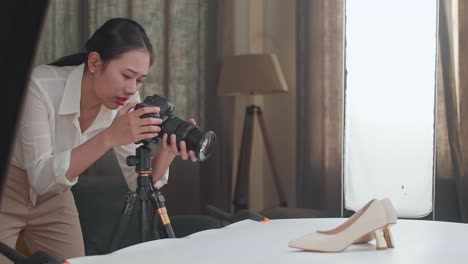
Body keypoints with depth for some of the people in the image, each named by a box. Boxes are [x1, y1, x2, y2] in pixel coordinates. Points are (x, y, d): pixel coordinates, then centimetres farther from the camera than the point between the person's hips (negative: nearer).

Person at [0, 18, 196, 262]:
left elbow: (138, 182, -12)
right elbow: (42, 178, -36)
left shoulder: (126, 102, -15)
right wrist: (109, 137, -44)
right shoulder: (42, 85, -30)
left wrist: (167, 151, -32)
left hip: (53, 199, 5)